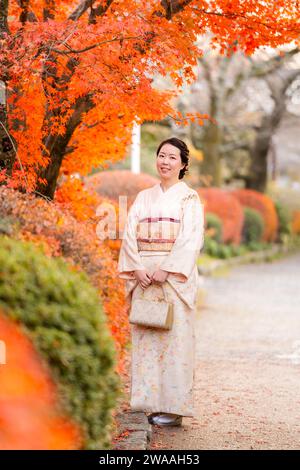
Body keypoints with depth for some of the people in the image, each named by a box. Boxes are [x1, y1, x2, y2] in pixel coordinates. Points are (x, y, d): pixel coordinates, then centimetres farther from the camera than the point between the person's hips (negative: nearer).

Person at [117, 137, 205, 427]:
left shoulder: (189, 198, 2)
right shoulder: (144, 197, 15)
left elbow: (192, 239, -9)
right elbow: (130, 235, 7)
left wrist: (166, 270, -17)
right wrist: (138, 269, -8)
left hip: (175, 277, -4)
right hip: (144, 277, 4)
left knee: (174, 336, -5)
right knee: (144, 338, 2)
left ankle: (173, 407, -1)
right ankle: (148, 403, 8)